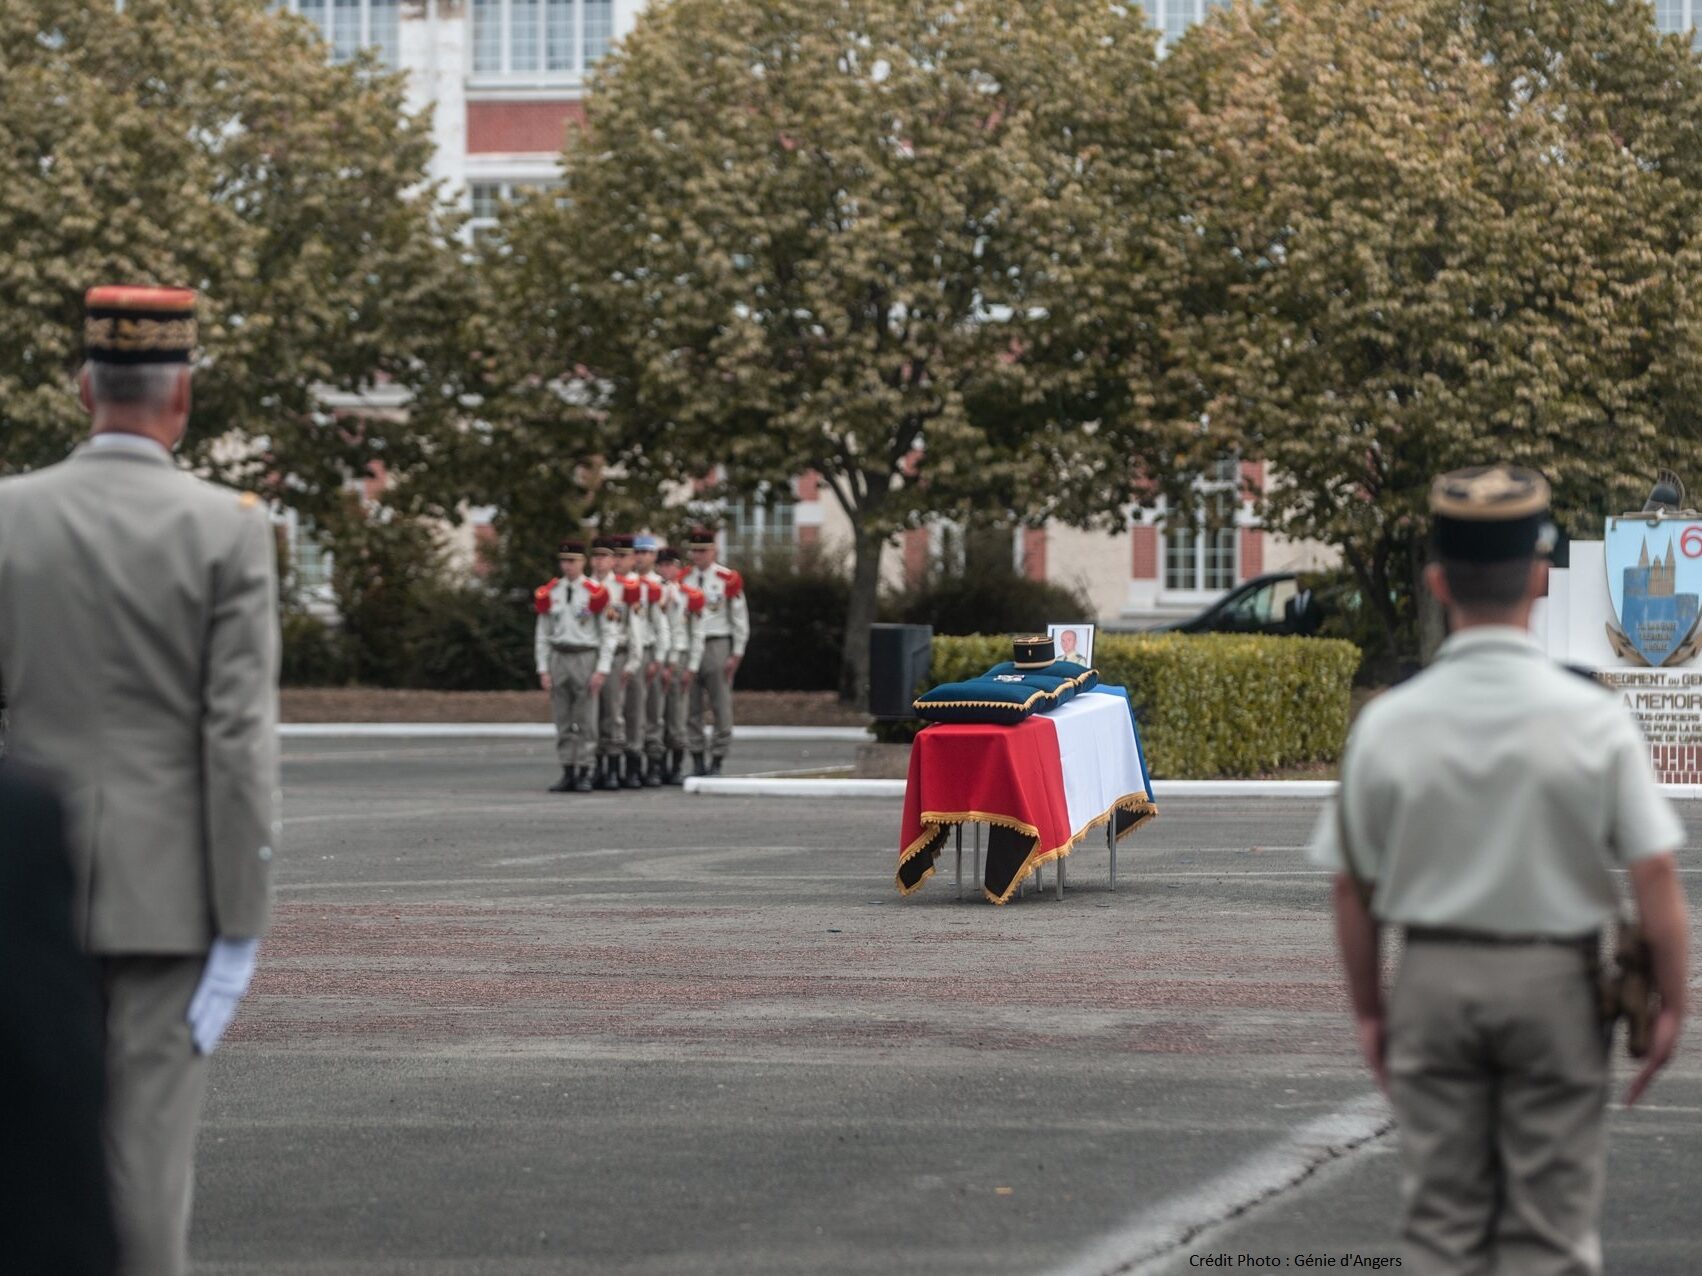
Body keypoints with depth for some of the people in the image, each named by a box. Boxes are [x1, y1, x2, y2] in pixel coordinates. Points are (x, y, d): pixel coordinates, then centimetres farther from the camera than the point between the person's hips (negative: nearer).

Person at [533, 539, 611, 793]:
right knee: (562, 722, 5)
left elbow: (607, 634, -3)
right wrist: (543, 669, 3)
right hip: (558, 658, 3)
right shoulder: (549, 594, 7)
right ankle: (568, 773, 9)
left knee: (586, 722, -1)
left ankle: (584, 774, 4)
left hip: (585, 658, -3)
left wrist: (602, 669, -9)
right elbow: (542, 634, 10)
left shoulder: (595, 593, -4)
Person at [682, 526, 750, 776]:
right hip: (687, 646, 3)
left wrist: (736, 654, -3)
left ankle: (717, 762, 3)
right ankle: (697, 761, 9)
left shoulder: (728, 579, -2)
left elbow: (740, 619, 1)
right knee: (691, 708, 3)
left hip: (716, 646, -3)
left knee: (721, 707, -2)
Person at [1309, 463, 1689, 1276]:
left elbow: (1352, 887, 1)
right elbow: (1653, 875, -11)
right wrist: (1670, 1003, 0)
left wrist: (1367, 1011, 12)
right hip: (1555, 981, -1)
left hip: (1432, 977, 1)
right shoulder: (1593, 720, -10)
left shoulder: (1387, 724, -6)